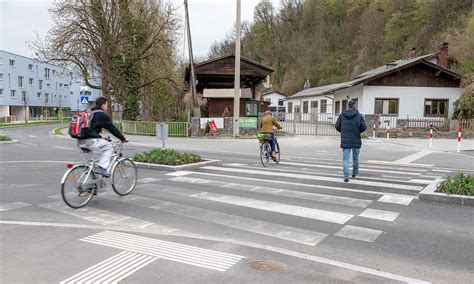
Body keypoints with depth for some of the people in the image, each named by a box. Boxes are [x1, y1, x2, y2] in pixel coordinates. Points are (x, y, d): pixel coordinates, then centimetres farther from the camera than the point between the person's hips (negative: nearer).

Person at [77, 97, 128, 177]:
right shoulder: (102, 115, -1)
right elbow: (112, 128, 1)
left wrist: (101, 137, 45)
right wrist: (123, 139, 10)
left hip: (80, 142, 8)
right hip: (90, 141, -8)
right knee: (108, 147, 9)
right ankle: (101, 168, -3)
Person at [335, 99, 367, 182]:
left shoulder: (342, 115, -1)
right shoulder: (359, 116, -5)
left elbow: (337, 126, -2)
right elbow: (364, 127, -9)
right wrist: (358, 131, 12)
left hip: (345, 141, 0)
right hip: (356, 141, 0)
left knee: (345, 159, 0)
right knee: (355, 158, 18)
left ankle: (346, 176, -10)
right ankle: (355, 173, 35)